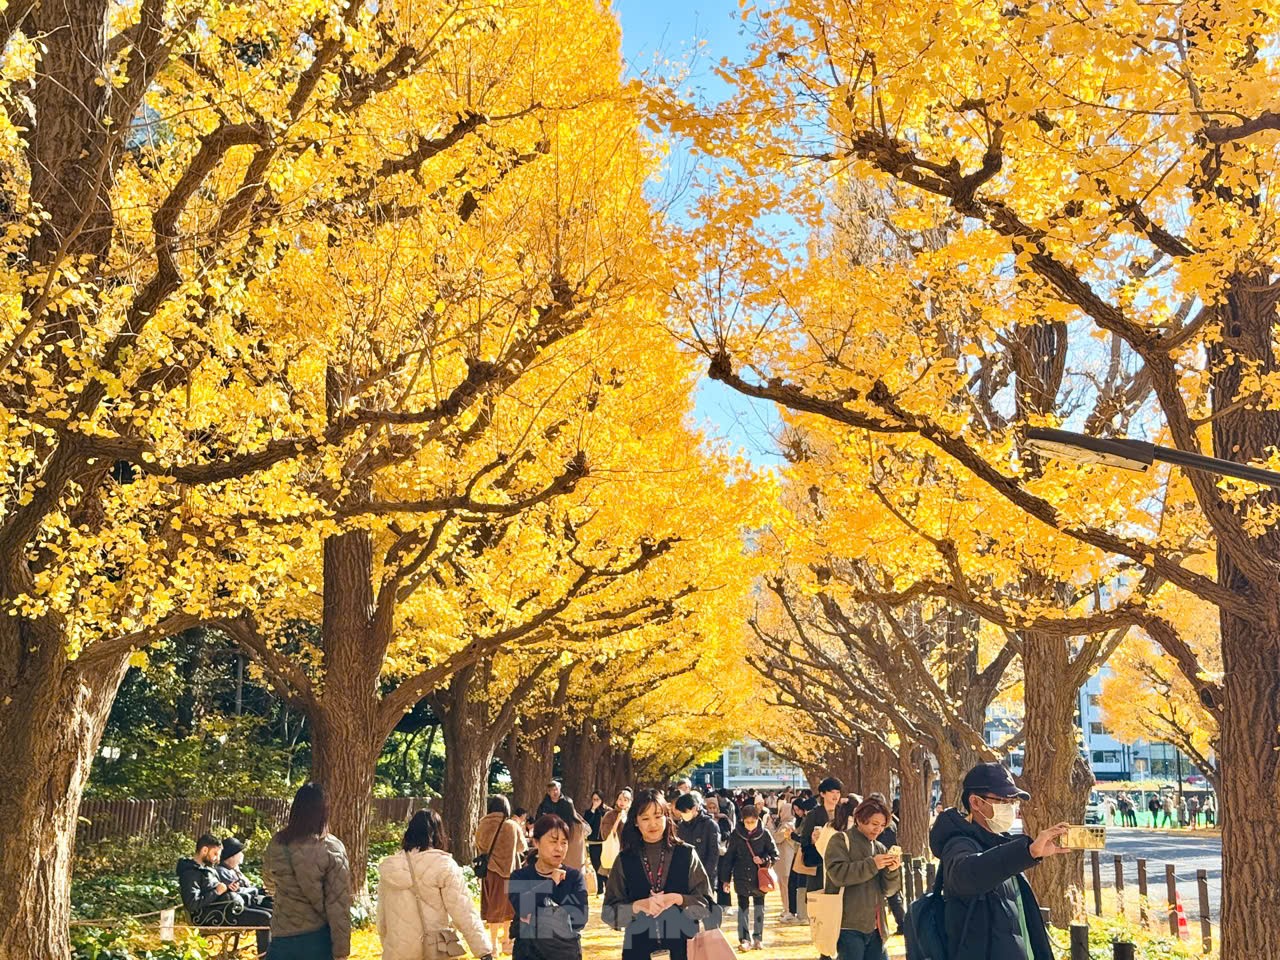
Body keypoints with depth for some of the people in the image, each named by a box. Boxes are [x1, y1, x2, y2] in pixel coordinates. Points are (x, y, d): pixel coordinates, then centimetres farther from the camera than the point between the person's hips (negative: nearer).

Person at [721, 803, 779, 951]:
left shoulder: (764, 834, -7)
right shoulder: (736, 835, -5)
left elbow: (775, 854, 0)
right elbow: (729, 857, 0)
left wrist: (764, 860, -20)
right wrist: (726, 879, 0)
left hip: (759, 878, 0)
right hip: (741, 878, 0)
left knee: (759, 908, 9)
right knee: (743, 908, 4)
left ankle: (758, 938, 21)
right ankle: (744, 939, 10)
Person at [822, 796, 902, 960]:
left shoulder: (880, 848, 15)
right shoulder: (841, 841, -3)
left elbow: (888, 890, 13)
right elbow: (838, 874, -19)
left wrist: (892, 871, -7)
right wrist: (872, 864, -20)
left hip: (874, 928, 7)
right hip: (849, 926, -6)